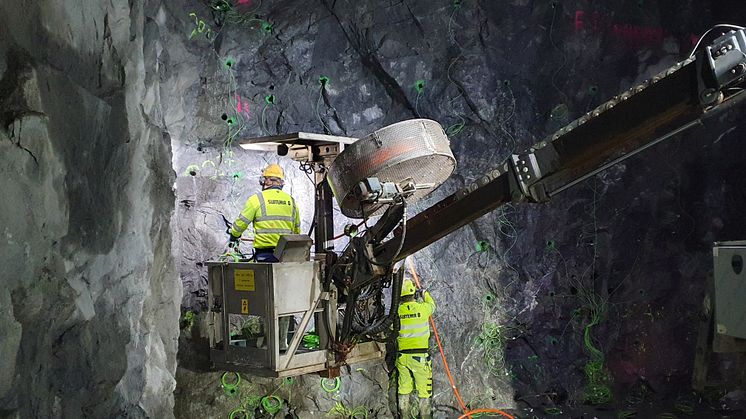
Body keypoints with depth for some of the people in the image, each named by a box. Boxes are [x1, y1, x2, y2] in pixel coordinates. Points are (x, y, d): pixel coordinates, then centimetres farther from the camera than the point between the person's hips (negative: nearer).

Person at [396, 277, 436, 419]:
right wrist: (425, 294, 33)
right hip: (420, 355, -3)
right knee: (424, 389, 7)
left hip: (402, 356, 3)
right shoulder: (422, 308, -9)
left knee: (404, 388, 14)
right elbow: (432, 305, 14)